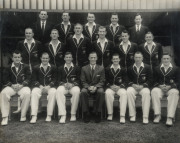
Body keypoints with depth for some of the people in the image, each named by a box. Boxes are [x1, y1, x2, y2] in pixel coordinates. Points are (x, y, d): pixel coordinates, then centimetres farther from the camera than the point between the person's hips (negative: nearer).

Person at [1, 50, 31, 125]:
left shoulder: (25, 67, 11)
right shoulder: (8, 68, 14)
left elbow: (28, 78, 3)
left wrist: (21, 85, -14)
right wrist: (12, 85, -12)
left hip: (23, 86, -1)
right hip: (11, 86, 2)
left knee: (27, 94, -35)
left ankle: (23, 116, -19)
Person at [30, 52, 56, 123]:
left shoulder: (53, 68, 10)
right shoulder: (36, 68, 10)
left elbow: (54, 79, 5)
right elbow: (34, 80, 5)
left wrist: (48, 86, -14)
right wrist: (40, 86, -13)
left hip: (49, 87, 0)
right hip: (39, 86, 1)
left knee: (53, 92, -34)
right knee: (34, 93, -32)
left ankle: (49, 116, -28)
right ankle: (34, 116, -33)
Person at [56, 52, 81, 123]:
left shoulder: (76, 68, 15)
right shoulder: (60, 68, 19)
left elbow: (78, 80, 7)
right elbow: (59, 80, 11)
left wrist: (72, 84, -12)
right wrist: (64, 84, -11)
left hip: (73, 86, -1)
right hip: (63, 85, 1)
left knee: (76, 91, -37)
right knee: (58, 91, -35)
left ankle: (73, 114, -25)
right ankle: (63, 115, -35)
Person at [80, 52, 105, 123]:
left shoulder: (101, 68, 8)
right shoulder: (84, 68, 9)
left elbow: (102, 81, 2)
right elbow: (83, 81, 3)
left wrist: (96, 87, -17)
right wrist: (88, 87, -17)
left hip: (97, 88, 0)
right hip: (87, 88, 0)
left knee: (101, 92, -35)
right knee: (83, 92, -34)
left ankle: (98, 113, -24)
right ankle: (86, 114, -24)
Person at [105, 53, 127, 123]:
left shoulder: (123, 70, 10)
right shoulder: (107, 69, 11)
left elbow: (125, 81, 4)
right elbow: (106, 81, 8)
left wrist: (119, 86, -14)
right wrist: (111, 86, -11)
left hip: (120, 87, 0)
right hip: (110, 87, 0)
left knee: (124, 93, -33)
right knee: (108, 93, -34)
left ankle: (122, 116, -32)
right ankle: (110, 114, -22)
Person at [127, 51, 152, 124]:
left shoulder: (147, 67, 5)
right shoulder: (130, 68, 10)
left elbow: (150, 80, 2)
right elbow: (128, 80, 10)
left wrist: (142, 86, -13)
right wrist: (133, 85, -11)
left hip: (144, 87, -1)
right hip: (133, 86, 1)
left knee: (146, 93, -34)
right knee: (129, 92, -32)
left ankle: (145, 117, -29)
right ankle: (132, 115, -24)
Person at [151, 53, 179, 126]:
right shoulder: (157, 69, 15)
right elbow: (155, 81, 11)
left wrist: (169, 86, -14)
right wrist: (159, 86, -11)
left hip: (171, 88, -1)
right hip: (159, 88, 1)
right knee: (154, 91, -32)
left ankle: (170, 118, -36)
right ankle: (157, 115, -28)